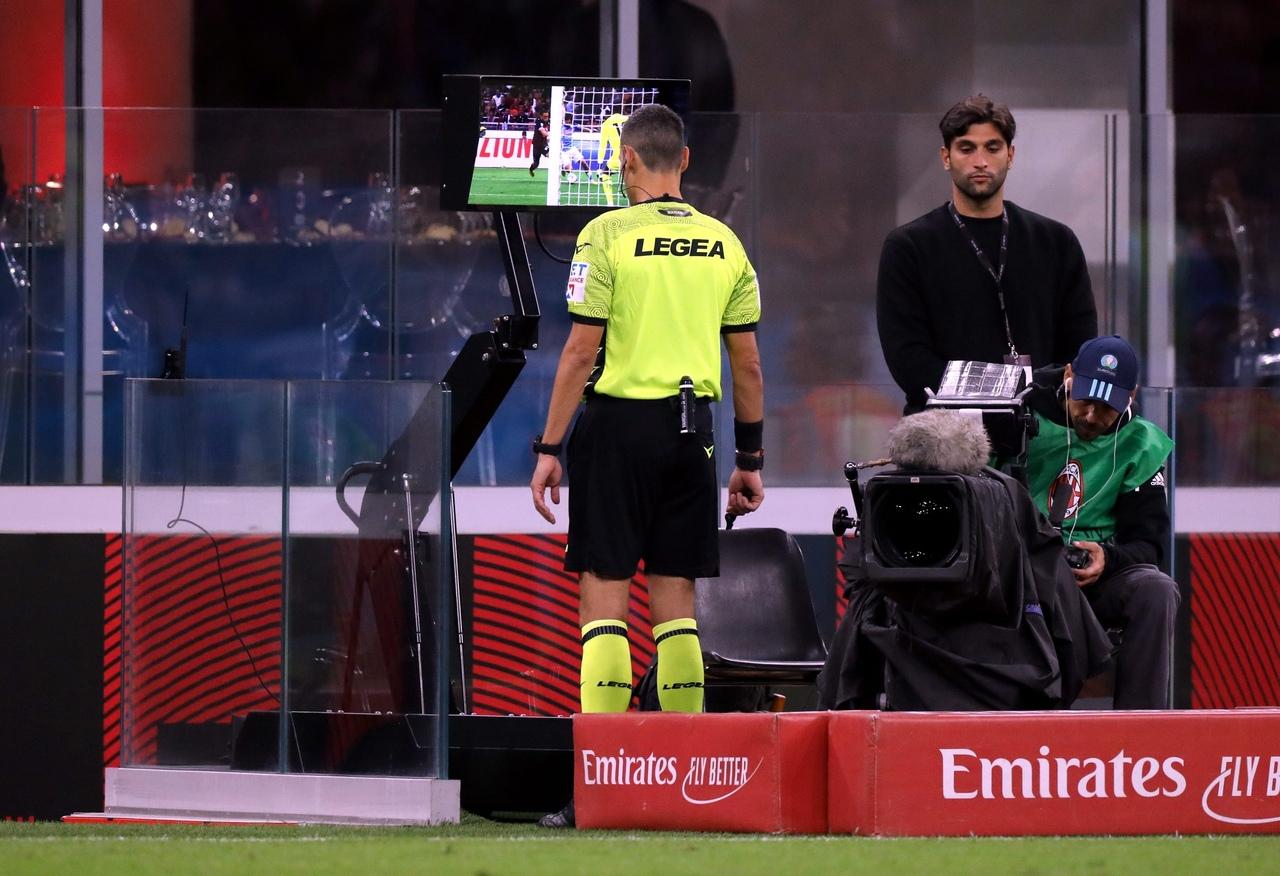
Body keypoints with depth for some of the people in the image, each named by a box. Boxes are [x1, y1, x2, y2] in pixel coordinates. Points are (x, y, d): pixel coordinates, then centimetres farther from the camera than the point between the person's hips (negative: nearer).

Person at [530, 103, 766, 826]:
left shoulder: (608, 235, -7)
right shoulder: (724, 243, 7)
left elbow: (581, 353, -9)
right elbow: (748, 363, 9)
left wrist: (549, 448, -5)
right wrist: (752, 459, 17)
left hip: (619, 421, -4)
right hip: (692, 426, 4)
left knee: (604, 593, -2)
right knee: (675, 598, 9)